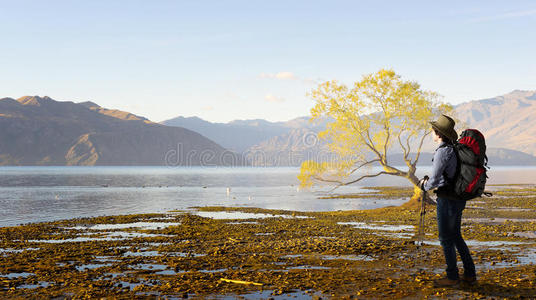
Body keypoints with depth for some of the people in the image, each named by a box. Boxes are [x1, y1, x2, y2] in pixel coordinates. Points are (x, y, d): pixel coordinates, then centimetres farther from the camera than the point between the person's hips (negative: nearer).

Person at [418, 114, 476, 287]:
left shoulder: (442, 152, -19)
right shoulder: (455, 150, 10)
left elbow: (435, 180, -20)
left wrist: (425, 186, 2)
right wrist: (429, 181, 16)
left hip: (447, 200, -9)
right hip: (458, 199, 9)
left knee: (446, 239, 2)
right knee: (456, 237, 18)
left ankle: (452, 277, 12)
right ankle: (470, 274, 22)